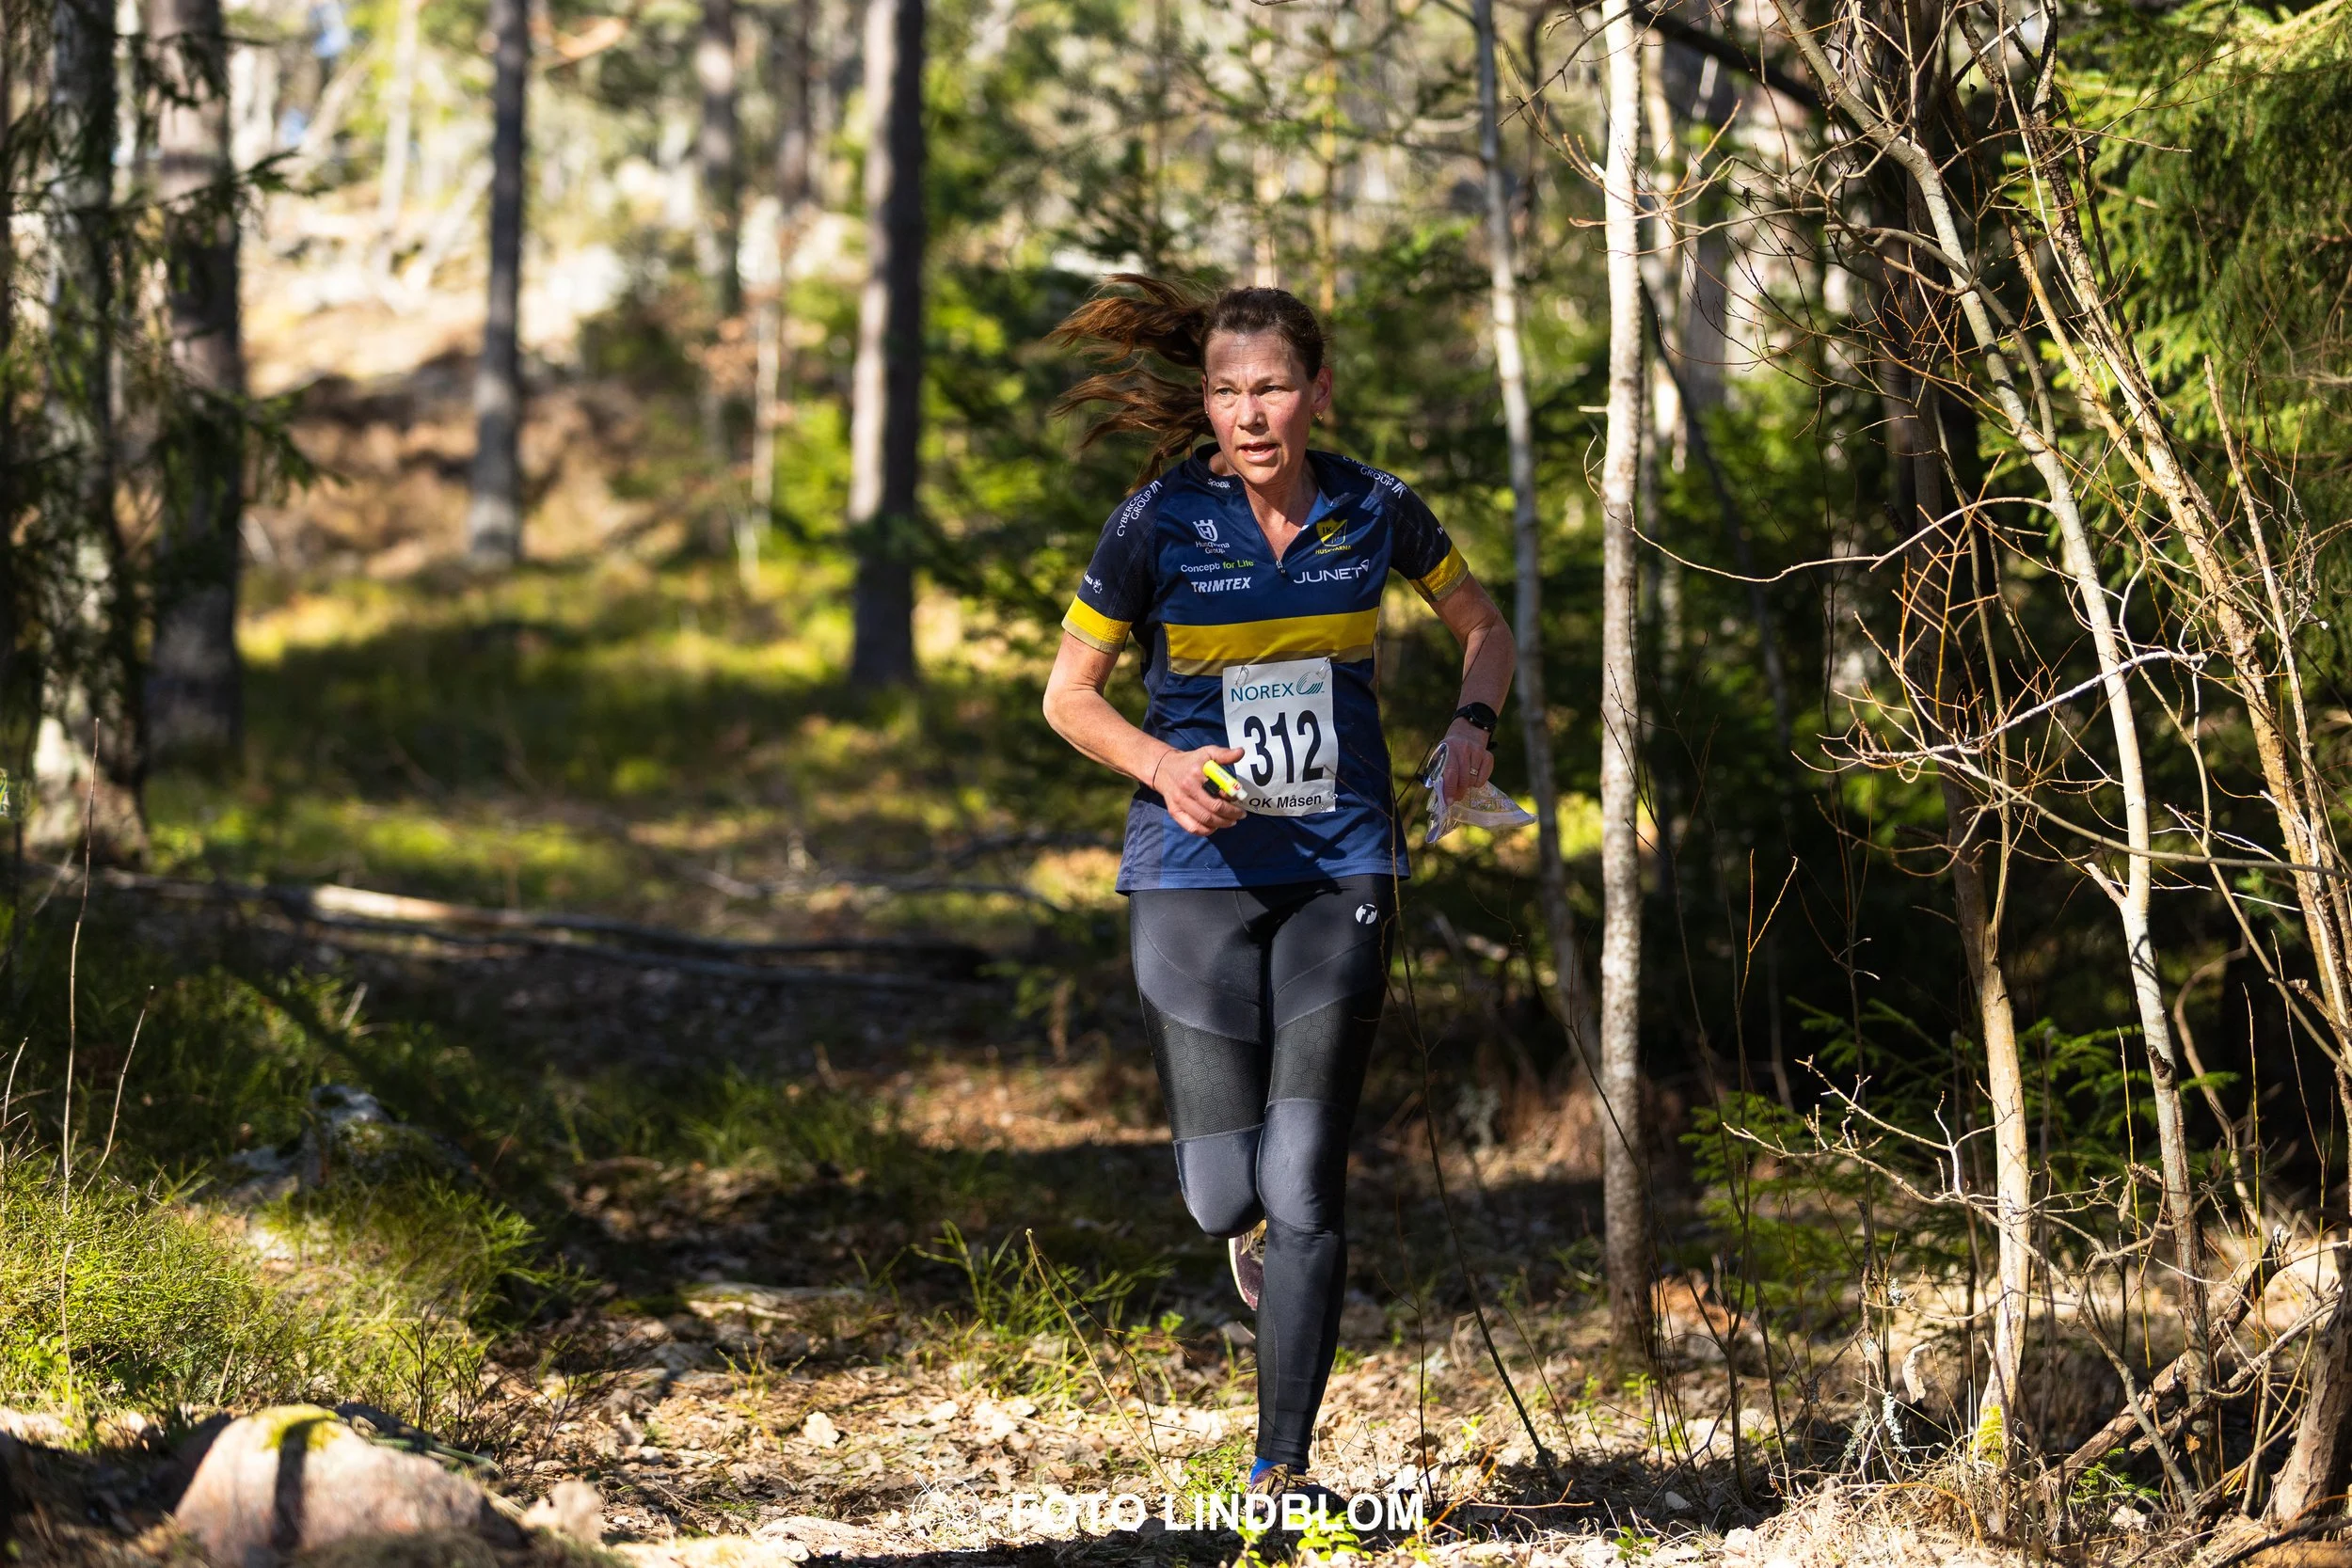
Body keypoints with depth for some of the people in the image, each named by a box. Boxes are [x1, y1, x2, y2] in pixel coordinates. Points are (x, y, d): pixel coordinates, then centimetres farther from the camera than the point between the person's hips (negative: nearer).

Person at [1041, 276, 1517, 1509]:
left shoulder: (1374, 513, -1)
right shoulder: (1156, 525, -8)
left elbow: (1484, 630, 16)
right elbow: (1069, 693, 1)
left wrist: (1472, 726, -4)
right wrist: (1164, 768, -18)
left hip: (1339, 870, 1)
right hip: (1196, 874, -1)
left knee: (1305, 1187, -8)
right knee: (1224, 1198, -2)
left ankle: (1284, 1466, 2)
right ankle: (1256, 1221, 38)